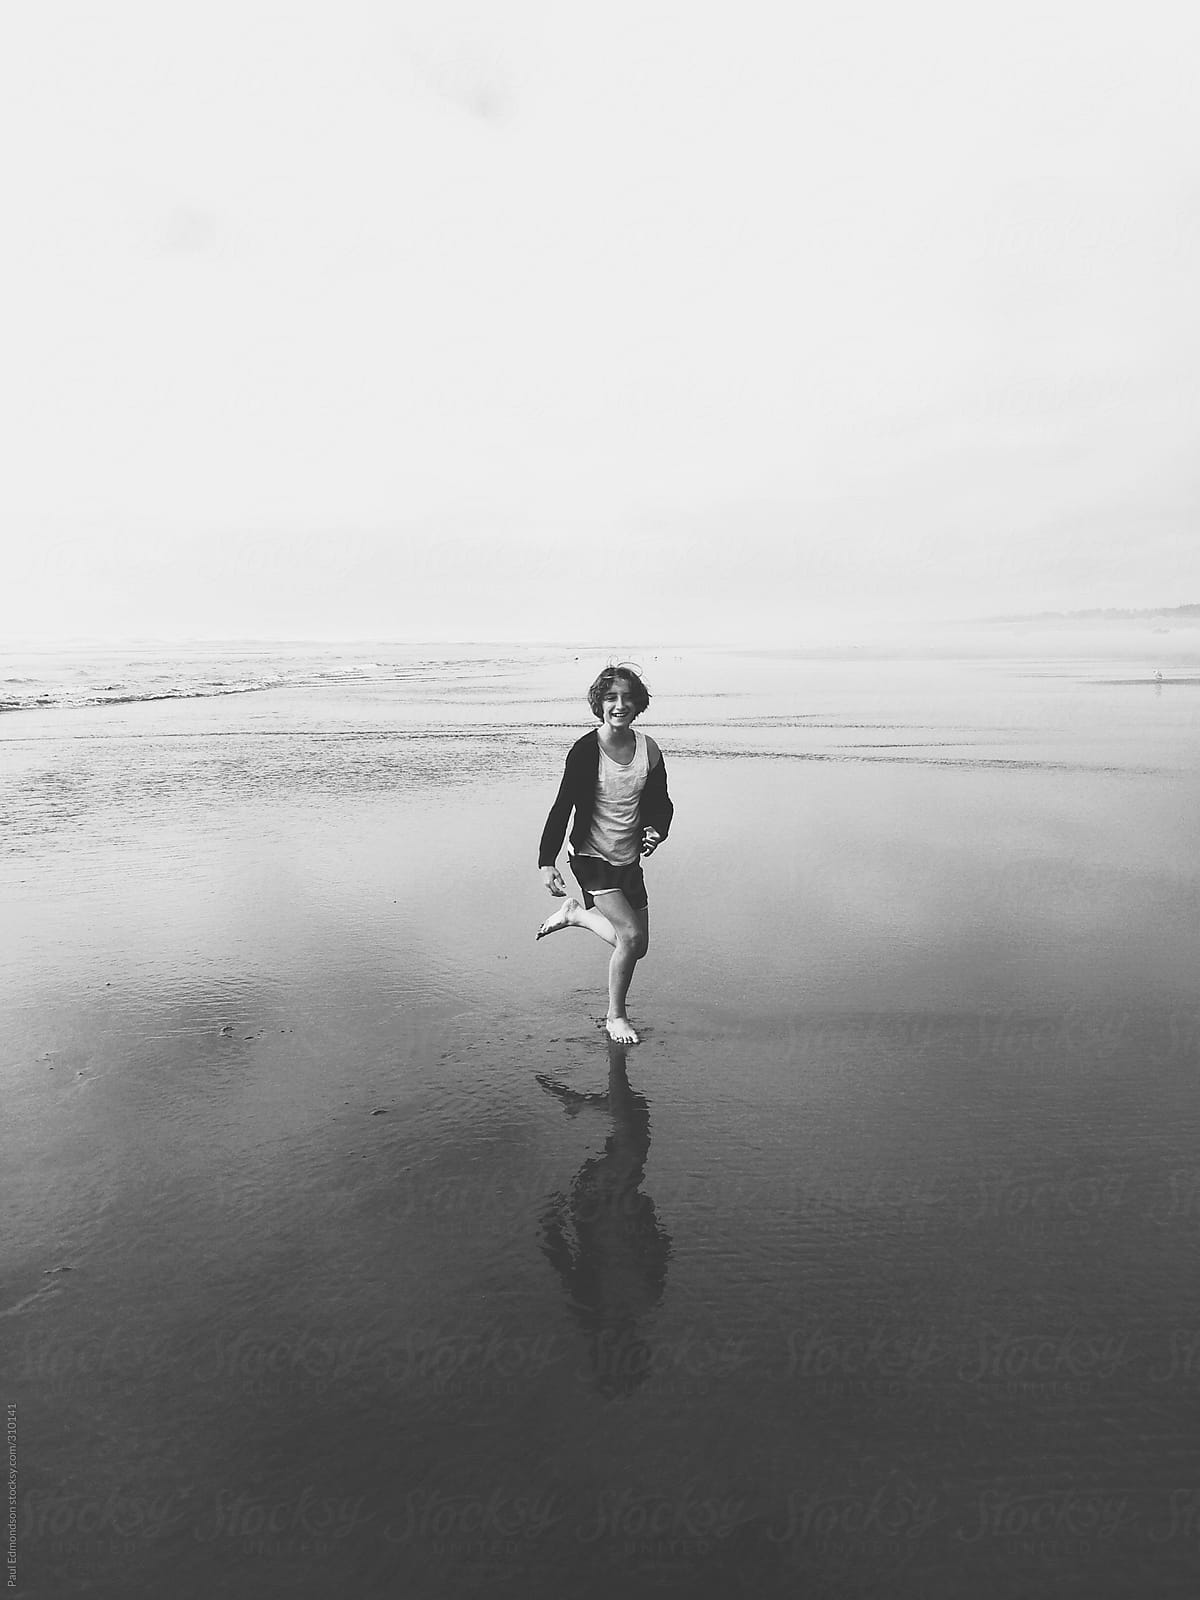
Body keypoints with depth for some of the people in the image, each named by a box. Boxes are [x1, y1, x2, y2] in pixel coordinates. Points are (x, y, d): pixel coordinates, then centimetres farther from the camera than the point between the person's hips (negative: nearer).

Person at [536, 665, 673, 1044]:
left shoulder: (649, 749, -2)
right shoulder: (585, 751, -15)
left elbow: (660, 802, 10)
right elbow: (562, 807, -12)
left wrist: (656, 830, -11)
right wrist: (547, 861, -17)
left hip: (629, 858, 6)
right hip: (592, 857, -6)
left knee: (637, 946, 11)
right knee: (632, 935, -17)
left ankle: (575, 914, 35)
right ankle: (616, 1017, 8)